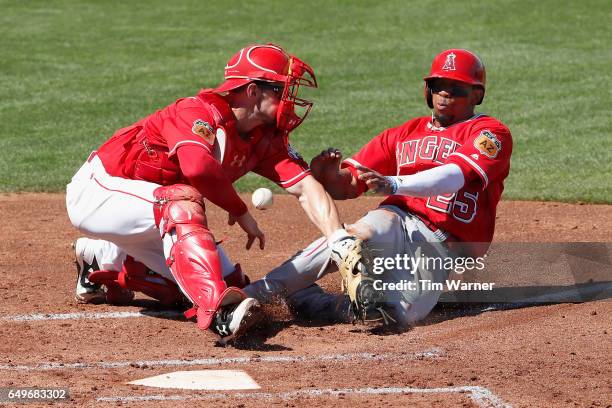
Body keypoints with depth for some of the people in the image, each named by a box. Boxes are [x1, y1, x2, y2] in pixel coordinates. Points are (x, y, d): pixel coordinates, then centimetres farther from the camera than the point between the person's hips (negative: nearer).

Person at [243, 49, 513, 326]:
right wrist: (330, 176, -11)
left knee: (399, 314, -34)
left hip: (444, 250, -2)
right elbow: (346, 186, 16)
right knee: (361, 233, -36)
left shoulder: (491, 133, 6)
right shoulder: (404, 134, 23)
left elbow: (457, 175, -17)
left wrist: (394, 184, -34)